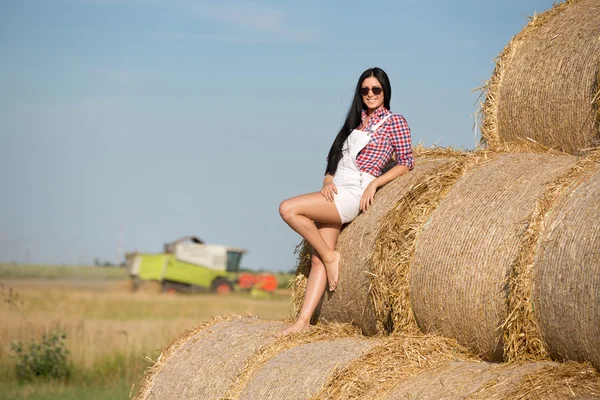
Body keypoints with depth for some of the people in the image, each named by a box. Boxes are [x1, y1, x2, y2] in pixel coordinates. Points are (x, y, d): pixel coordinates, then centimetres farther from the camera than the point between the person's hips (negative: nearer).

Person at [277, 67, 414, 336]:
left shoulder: (394, 122, 4)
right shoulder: (356, 122, 23)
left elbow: (406, 162, -3)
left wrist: (374, 183, -13)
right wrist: (328, 180, 1)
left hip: (354, 194, -7)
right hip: (336, 193, 7)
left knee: (288, 209, -22)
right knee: (318, 259, -3)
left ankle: (330, 256, -9)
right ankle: (303, 320, -7)